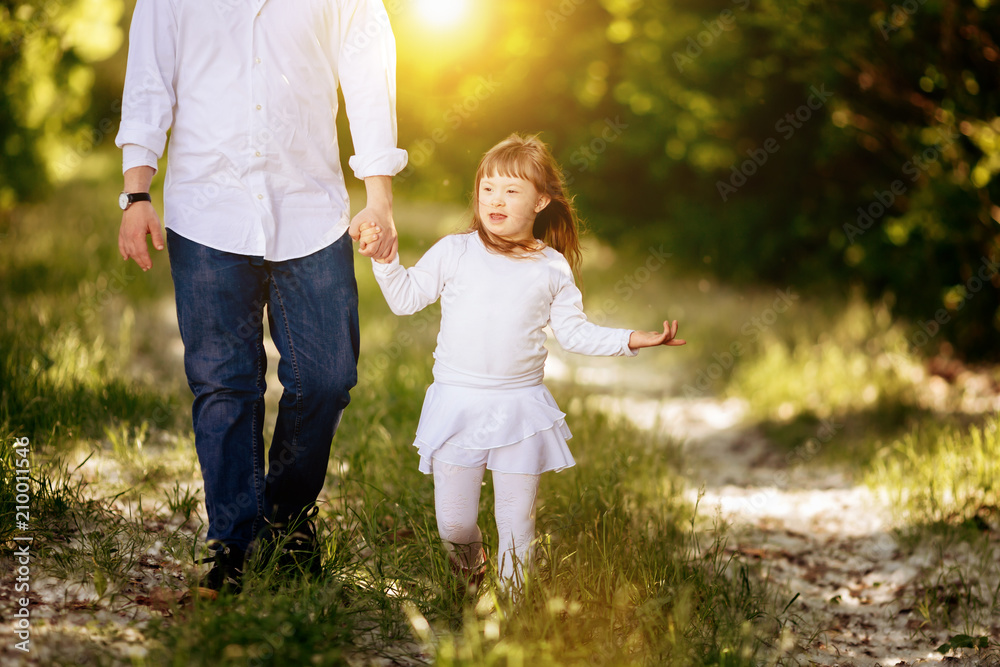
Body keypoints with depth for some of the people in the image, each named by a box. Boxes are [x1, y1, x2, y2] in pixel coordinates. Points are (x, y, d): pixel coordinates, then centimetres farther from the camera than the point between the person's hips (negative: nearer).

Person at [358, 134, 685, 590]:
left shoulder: (553, 268, 3)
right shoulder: (455, 252, 1)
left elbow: (574, 332, 9)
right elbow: (406, 298, 5)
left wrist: (632, 340, 0)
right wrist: (385, 258, -10)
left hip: (520, 406, 1)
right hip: (458, 400, 0)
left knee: (517, 517, 7)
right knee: (453, 522, 4)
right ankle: (468, 569, 36)